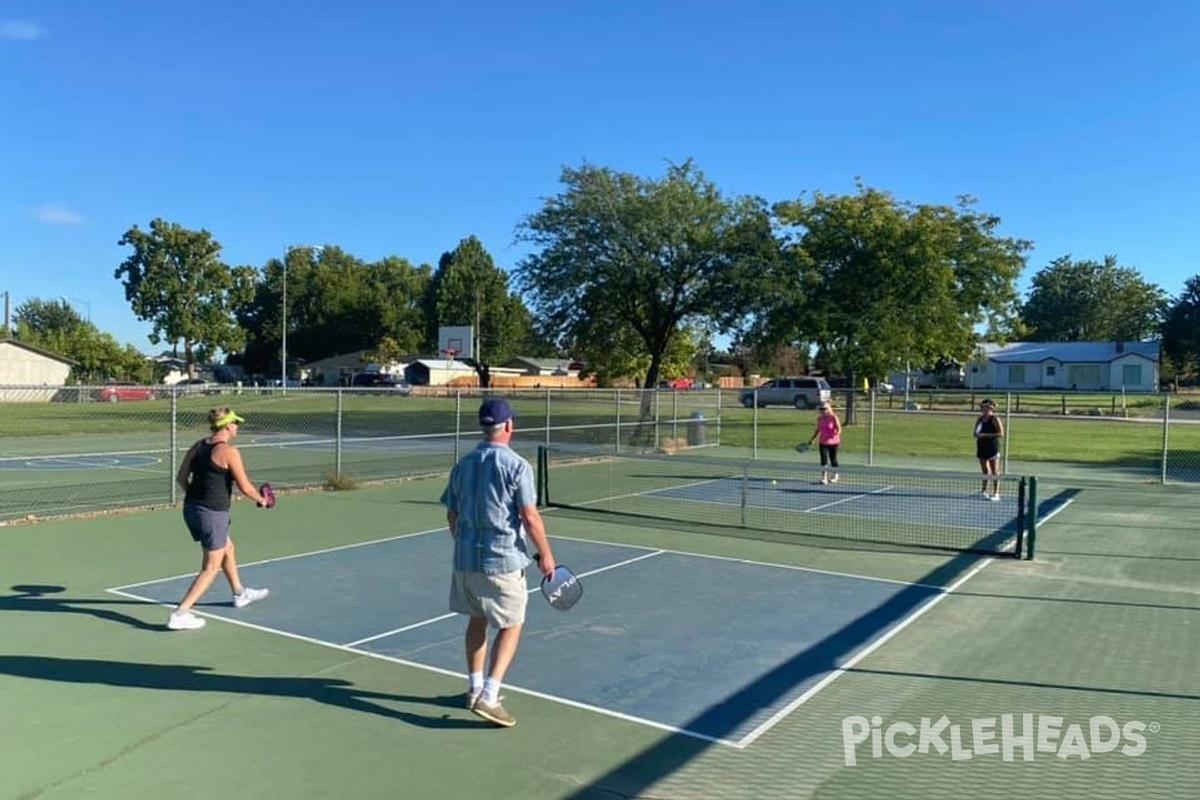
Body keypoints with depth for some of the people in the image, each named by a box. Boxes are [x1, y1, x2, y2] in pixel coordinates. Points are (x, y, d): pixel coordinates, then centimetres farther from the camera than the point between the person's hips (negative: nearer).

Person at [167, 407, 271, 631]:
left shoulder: (197, 446, 5)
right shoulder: (228, 451, -17)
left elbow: (181, 478, 11)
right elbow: (245, 488, -15)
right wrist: (261, 499, 4)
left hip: (191, 510, 9)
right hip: (213, 514, -9)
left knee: (228, 550, 27)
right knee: (211, 568, 4)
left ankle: (240, 594, 45)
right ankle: (180, 614, 0)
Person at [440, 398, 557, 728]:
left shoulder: (463, 465, 5)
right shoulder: (517, 466, -14)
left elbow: (452, 515, 12)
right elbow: (530, 518, -15)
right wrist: (545, 554, -4)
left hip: (466, 557, 6)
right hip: (503, 559, -6)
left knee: (477, 620, 21)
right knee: (510, 627, 5)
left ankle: (475, 687, 30)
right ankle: (488, 696, -4)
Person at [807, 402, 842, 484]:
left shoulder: (833, 417, -10)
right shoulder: (819, 419, 4)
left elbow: (839, 429, -11)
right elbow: (817, 430, 15)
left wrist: (837, 434, -31)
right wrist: (812, 439, 14)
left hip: (833, 442, -3)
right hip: (823, 442, 3)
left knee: (833, 459, 9)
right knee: (824, 460, -6)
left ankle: (835, 475, 29)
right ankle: (824, 477, -7)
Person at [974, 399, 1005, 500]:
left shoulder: (995, 419, -9)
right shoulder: (980, 419, 11)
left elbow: (1001, 434, -14)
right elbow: (976, 432, 19)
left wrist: (985, 435, -19)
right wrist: (977, 434, -5)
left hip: (992, 448, -6)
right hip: (982, 447, 7)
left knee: (994, 472, -2)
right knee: (985, 471, 13)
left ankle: (996, 494, 1)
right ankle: (984, 491, 20)